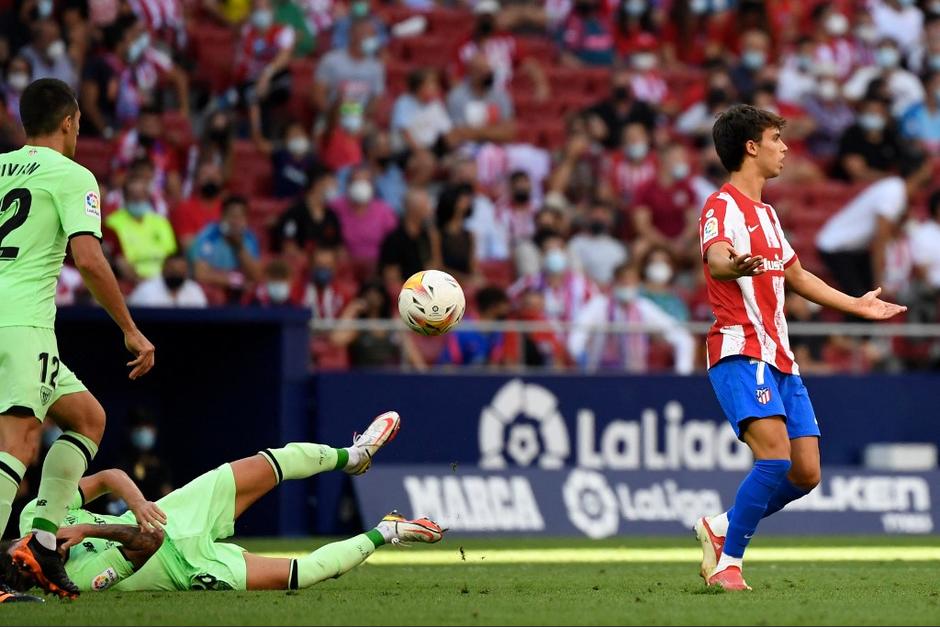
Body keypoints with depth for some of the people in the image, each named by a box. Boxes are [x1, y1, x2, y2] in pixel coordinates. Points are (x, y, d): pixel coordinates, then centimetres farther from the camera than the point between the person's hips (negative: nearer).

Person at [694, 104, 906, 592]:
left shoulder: (766, 213, 22)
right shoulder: (722, 206, -7)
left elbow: (796, 277, 36)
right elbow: (716, 259, -29)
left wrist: (856, 305, 44)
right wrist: (734, 266, -53)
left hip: (779, 358, 9)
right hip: (741, 353, -9)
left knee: (805, 473, 1)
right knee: (775, 455, -25)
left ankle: (720, 528, 19)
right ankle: (727, 561, -15)